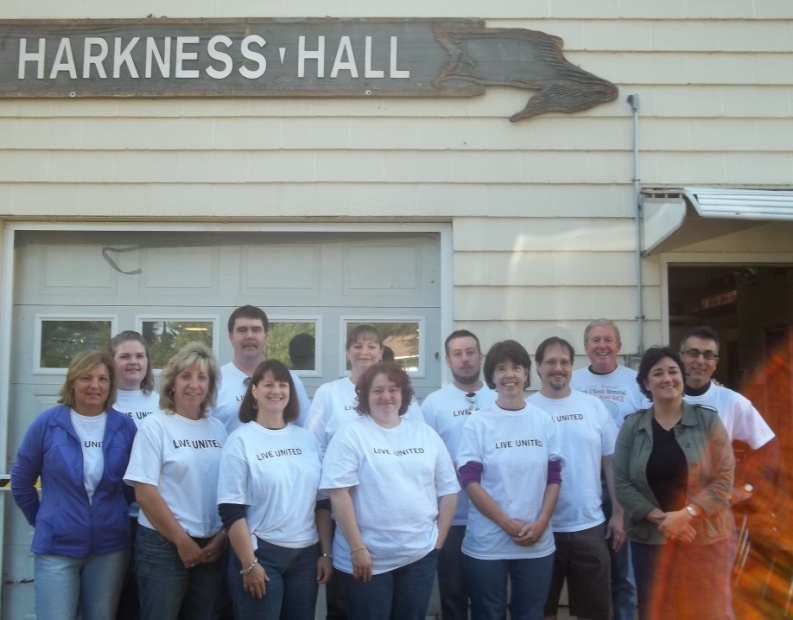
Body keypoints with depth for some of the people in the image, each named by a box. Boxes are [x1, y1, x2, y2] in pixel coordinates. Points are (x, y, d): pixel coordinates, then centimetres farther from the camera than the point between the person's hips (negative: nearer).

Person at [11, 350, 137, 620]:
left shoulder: (125, 426, -1)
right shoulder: (47, 423, -6)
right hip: (57, 546, -2)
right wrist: (42, 520, 8)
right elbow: (21, 481, 4)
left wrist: (119, 517, 8)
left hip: (110, 547, 2)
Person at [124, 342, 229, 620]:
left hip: (211, 547, 4)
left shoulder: (218, 428, 7)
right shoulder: (155, 425, -6)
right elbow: (145, 493, -11)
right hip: (163, 546, -4)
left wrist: (222, 537, -1)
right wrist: (182, 541, -11)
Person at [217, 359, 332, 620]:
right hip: (261, 553, -4)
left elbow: (322, 501, 11)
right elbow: (231, 509, -9)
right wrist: (249, 564, -13)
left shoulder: (307, 439, 8)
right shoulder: (241, 440, -5)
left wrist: (325, 552, 6)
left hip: (306, 554, 4)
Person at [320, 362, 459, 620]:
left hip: (420, 555, 4)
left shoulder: (427, 435, 8)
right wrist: (357, 548, -15)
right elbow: (339, 493, -12)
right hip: (368, 558, -4)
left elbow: (448, 491, 10)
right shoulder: (351, 434, -6)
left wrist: (438, 541, 4)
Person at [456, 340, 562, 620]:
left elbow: (554, 478, 4)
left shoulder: (544, 421, 3)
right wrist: (509, 524, -14)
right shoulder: (477, 423, -6)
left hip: (537, 543, 3)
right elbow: (470, 481, -9)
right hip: (487, 544, -2)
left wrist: (541, 522, -9)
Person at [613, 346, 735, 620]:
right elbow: (622, 483, -2)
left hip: (705, 538, -1)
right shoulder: (632, 426, 2)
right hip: (650, 539, 1)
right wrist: (659, 517, -14)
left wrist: (685, 515, -17)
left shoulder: (708, 420, -1)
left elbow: (724, 479, -6)